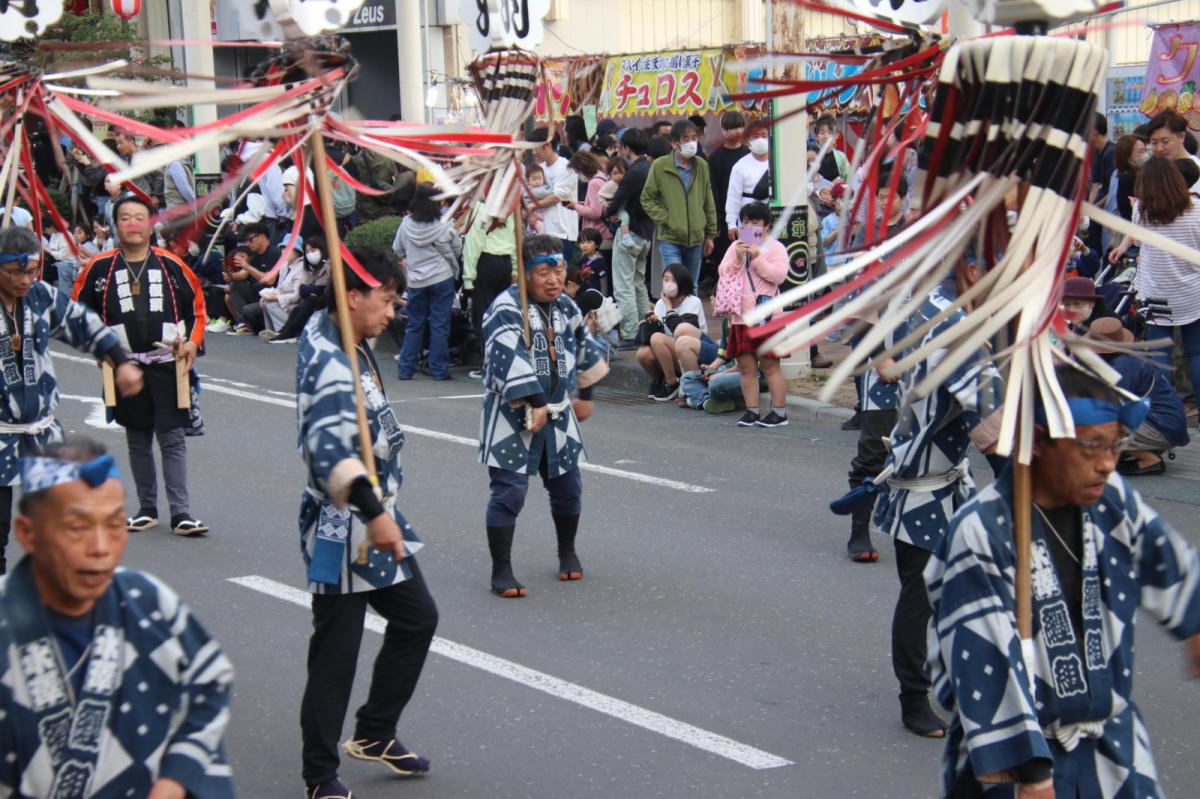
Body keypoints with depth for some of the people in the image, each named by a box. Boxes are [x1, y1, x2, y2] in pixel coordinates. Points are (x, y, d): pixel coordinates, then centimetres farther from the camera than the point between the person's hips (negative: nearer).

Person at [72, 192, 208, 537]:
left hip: (168, 364, -1)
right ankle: (147, 509, 21)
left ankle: (180, 512, -4)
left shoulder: (171, 265, -1)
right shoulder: (100, 268, -1)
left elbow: (197, 305, 9)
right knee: (138, 440, 11)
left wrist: (193, 341, -2)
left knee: (172, 437, -3)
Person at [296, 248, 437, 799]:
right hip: (343, 528, -11)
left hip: (375, 516, 11)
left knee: (416, 618, 19)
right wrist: (372, 512, -46)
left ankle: (374, 736, 32)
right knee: (336, 654, -1)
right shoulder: (330, 363, -25)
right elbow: (329, 446, -39)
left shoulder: (347, 344, 6)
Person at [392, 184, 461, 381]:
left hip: (416, 281, 3)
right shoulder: (445, 227, -13)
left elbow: (397, 249, 7)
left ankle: (406, 369, 10)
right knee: (440, 325, 3)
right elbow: (457, 250, 0)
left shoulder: (406, 225, -6)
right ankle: (439, 370, 3)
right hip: (442, 279, -3)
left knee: (414, 325, 11)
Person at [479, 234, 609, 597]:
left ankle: (567, 553, 36)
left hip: (556, 412, 7)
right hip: (512, 415, -6)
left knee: (568, 486, 13)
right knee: (508, 492, -9)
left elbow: (586, 348, 23)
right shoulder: (507, 308, -16)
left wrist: (585, 395, 26)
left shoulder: (566, 308, 7)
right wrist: (535, 404, -28)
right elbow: (510, 358, -26)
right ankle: (501, 571, 0)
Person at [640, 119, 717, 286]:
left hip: (696, 239, 4)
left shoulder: (702, 166, 6)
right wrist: (665, 219, -10)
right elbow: (647, 199, 1)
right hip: (670, 239, -4)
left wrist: (710, 234, 12)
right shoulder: (660, 166, -5)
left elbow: (709, 203, 12)